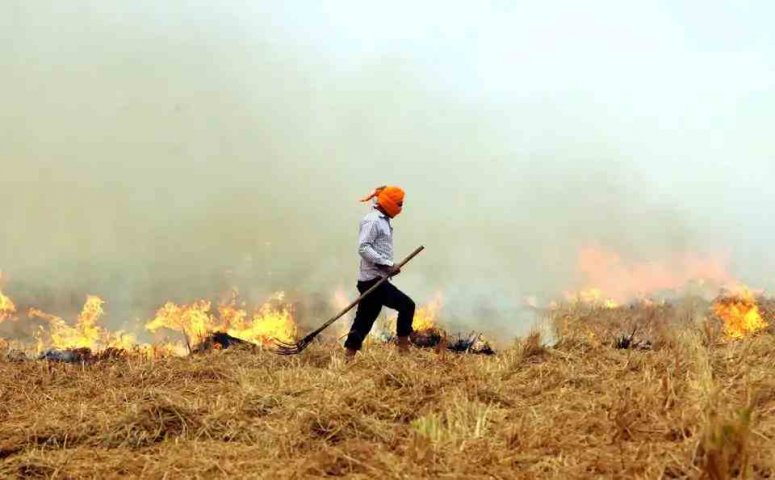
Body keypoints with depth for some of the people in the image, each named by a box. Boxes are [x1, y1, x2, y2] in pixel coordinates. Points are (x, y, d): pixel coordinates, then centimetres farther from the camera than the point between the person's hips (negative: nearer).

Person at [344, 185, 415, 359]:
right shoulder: (372, 221, -11)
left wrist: (390, 267, 10)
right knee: (406, 305, -10)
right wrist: (387, 264, -22)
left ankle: (348, 356, 9)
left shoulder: (383, 221, 20)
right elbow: (363, 248, -20)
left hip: (377, 279, 10)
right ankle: (403, 348, -5)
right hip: (373, 279, -10)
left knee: (364, 320, 9)